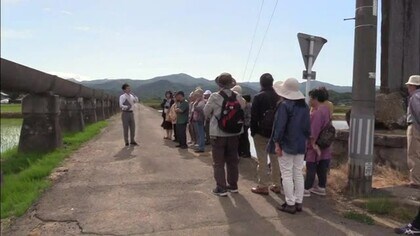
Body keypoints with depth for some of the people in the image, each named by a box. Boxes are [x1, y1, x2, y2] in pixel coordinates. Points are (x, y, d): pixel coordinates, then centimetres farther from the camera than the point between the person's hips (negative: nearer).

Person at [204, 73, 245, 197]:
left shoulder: (214, 97, -15)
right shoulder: (238, 97, -6)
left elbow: (206, 113, -3)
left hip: (218, 134, -4)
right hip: (234, 134, 4)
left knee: (218, 162, 7)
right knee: (232, 161, 16)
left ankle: (221, 188, 10)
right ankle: (233, 185, 26)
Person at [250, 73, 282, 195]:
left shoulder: (258, 97, -10)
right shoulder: (278, 97, 2)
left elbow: (254, 116, -11)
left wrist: (253, 131, -2)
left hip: (261, 132, -5)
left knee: (262, 160, 0)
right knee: (275, 159, 13)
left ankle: (263, 186, 5)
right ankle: (276, 185, 20)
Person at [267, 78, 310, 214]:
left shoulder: (284, 105, -14)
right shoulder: (305, 106, 7)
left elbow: (280, 126, -17)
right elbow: (307, 127, 11)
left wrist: (277, 143, -11)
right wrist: (304, 139, 18)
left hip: (286, 146, -7)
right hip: (301, 146, 7)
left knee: (287, 175, 1)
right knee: (298, 174, 12)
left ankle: (290, 204, 4)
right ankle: (298, 203, 18)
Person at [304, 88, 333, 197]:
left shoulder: (317, 112, -21)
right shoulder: (326, 109, 10)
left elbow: (314, 130, -23)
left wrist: (313, 144, -20)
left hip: (316, 144, -9)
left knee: (311, 168, -1)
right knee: (322, 168, 14)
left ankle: (306, 189, 6)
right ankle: (321, 188, 23)